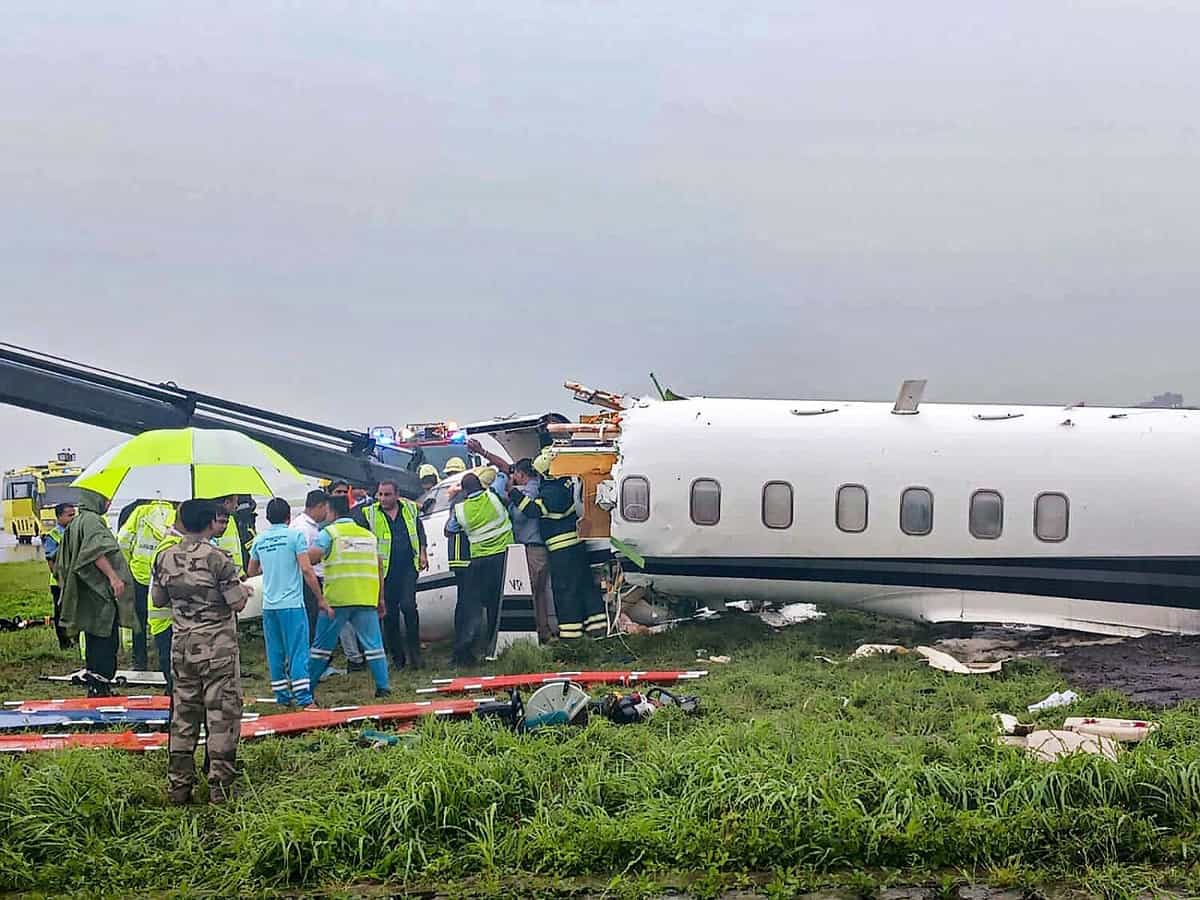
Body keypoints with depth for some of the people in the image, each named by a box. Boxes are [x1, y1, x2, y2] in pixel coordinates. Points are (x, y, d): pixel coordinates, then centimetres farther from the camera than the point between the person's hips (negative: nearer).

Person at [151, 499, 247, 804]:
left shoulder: (165, 558, 2)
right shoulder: (217, 558, -14)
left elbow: (158, 600, 12)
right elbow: (238, 603, -14)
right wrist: (241, 587, 6)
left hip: (182, 647, 5)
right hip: (218, 648, -5)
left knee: (183, 715, 12)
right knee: (222, 714, 2)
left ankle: (178, 785, 14)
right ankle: (220, 787, 3)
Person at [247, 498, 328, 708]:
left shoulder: (259, 540, 9)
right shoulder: (295, 535, -6)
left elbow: (251, 572, 21)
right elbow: (307, 570, -11)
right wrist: (320, 598, -5)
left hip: (269, 605, 5)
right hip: (292, 604, -5)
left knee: (275, 653, 10)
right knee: (298, 651, -5)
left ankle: (282, 697, 14)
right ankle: (304, 699, -10)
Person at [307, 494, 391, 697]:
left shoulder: (330, 532, 2)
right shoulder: (368, 535, 17)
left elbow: (311, 557, -12)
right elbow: (379, 568, 16)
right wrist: (380, 599, 20)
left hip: (338, 598, -3)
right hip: (367, 599, 3)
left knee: (322, 644, 7)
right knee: (373, 644, 6)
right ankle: (383, 687, 2)